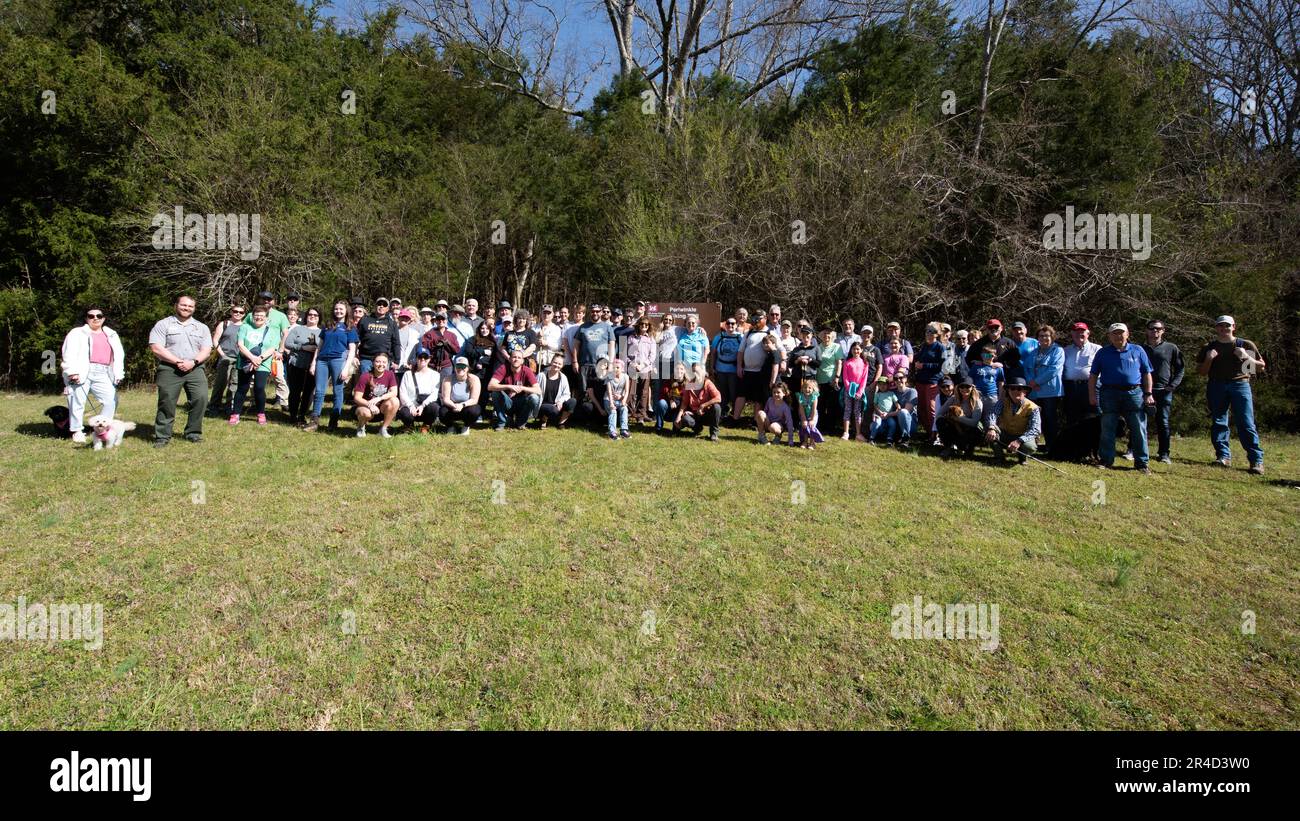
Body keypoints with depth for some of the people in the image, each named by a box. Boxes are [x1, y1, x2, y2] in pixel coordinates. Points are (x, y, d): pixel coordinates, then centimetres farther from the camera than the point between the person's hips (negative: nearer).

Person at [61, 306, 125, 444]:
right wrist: (72, 371, -14)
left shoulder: (111, 335, 23)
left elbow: (118, 356, 21)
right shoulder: (77, 333, 11)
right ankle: (77, 431, 4)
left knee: (111, 399, -6)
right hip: (81, 373, -4)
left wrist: (118, 374, 9)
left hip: (102, 375, 4)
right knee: (78, 401, -5)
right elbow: (69, 354, -1)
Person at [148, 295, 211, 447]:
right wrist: (177, 361, -12)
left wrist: (193, 362, -11)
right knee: (166, 402, -4)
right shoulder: (163, 324, 5)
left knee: (201, 398, -10)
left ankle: (193, 432, 3)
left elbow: (206, 350, 8)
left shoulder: (202, 327, 16)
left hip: (195, 369, 2)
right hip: (169, 369, -2)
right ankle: (162, 436, 6)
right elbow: (156, 348, -5)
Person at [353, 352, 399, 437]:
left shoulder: (389, 374, -6)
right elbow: (357, 398, -16)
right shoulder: (365, 376, -15)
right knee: (366, 413, -38)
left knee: (395, 401, -27)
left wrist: (379, 398, -31)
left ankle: (383, 428, -7)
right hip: (365, 405, -3)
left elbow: (394, 392, -17)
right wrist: (369, 405, -33)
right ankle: (361, 427, 2)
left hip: (382, 407, 3)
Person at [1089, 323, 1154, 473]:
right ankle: (1106, 460, 12)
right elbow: (1093, 376, 8)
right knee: (1107, 429, 4)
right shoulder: (1103, 353, 9)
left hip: (1134, 393, 0)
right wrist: (1092, 395, 0)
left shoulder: (1137, 351, 10)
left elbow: (1147, 374, 10)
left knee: (1139, 430, 0)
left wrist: (1148, 394, 3)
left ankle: (1141, 463, 7)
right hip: (1109, 393, 0)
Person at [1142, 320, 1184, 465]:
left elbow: (1180, 368, 8)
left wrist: (1173, 385, -4)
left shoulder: (1171, 348, 7)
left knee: (1163, 423, 1)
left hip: (1164, 391, -1)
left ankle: (1163, 454, 5)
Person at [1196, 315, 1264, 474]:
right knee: (1218, 423, 0)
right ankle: (1224, 456, 5)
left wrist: (1246, 357, -8)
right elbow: (1201, 372, 11)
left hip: (1240, 384, -2)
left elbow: (1261, 367, 10)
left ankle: (1257, 460, -8)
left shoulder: (1246, 345, 9)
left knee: (1246, 424, -8)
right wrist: (1208, 359, -6)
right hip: (1216, 386, 2)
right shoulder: (1208, 347, 12)